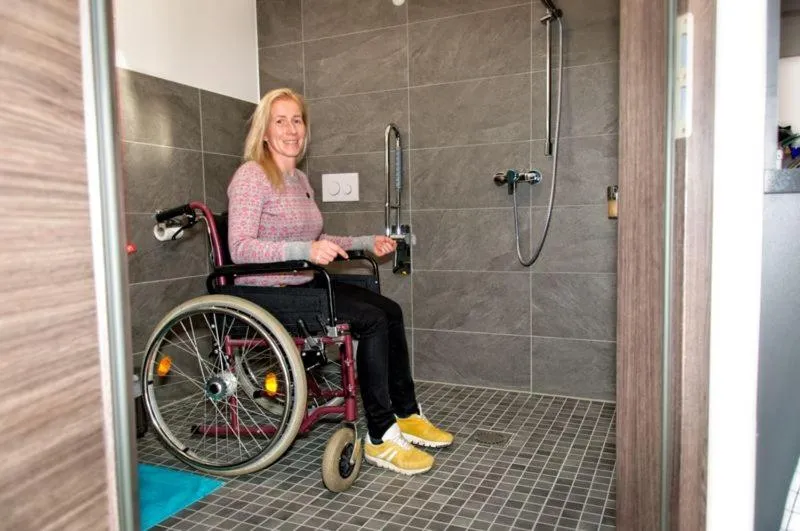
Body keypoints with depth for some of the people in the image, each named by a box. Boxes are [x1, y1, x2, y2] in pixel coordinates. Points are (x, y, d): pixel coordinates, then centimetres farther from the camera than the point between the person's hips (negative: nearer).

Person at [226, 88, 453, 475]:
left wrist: (367, 243, 12)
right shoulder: (251, 176, -11)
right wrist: (306, 250, -32)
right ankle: (380, 439, -12)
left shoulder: (301, 180, 15)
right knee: (373, 321, -21)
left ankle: (406, 415, 7)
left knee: (390, 311, -5)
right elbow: (240, 249, -21)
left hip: (303, 284, 8)